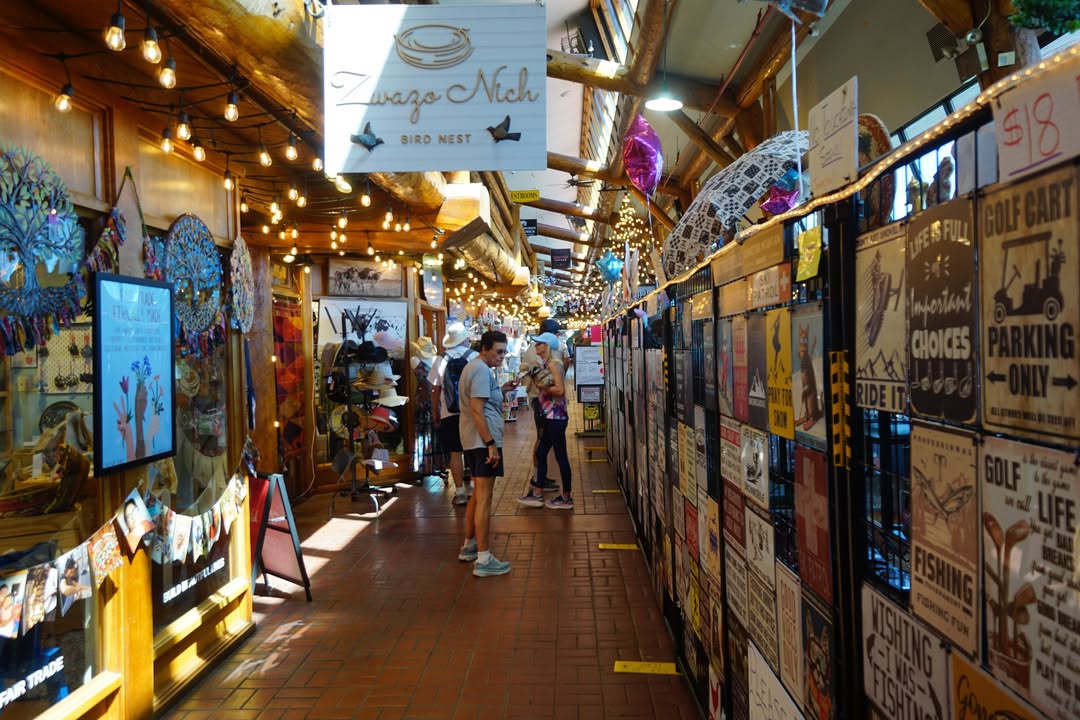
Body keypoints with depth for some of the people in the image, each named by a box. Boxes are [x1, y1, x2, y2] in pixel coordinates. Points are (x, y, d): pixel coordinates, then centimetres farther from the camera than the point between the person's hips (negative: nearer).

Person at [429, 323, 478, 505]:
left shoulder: (441, 360, 0)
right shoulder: (475, 357, -3)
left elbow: (435, 390, 2)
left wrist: (435, 414, 12)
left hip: (449, 415, 0)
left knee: (455, 453, 6)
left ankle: (460, 492, 6)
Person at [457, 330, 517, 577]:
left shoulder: (474, 367, 16)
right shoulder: (482, 370, -16)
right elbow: (477, 410, -23)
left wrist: (502, 390, 12)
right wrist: (491, 444, -24)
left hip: (473, 441, 11)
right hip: (483, 440, -11)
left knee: (478, 494, 19)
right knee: (484, 497, -8)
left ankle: (469, 546, 29)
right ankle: (483, 559, -6)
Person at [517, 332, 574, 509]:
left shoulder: (553, 364, -13)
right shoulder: (545, 364, 14)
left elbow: (560, 390, -22)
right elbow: (547, 388, 12)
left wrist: (541, 386, -12)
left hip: (556, 416, -9)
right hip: (549, 416, 9)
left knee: (560, 455, -1)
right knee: (541, 453, 12)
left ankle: (566, 498, 9)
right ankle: (536, 493, 20)